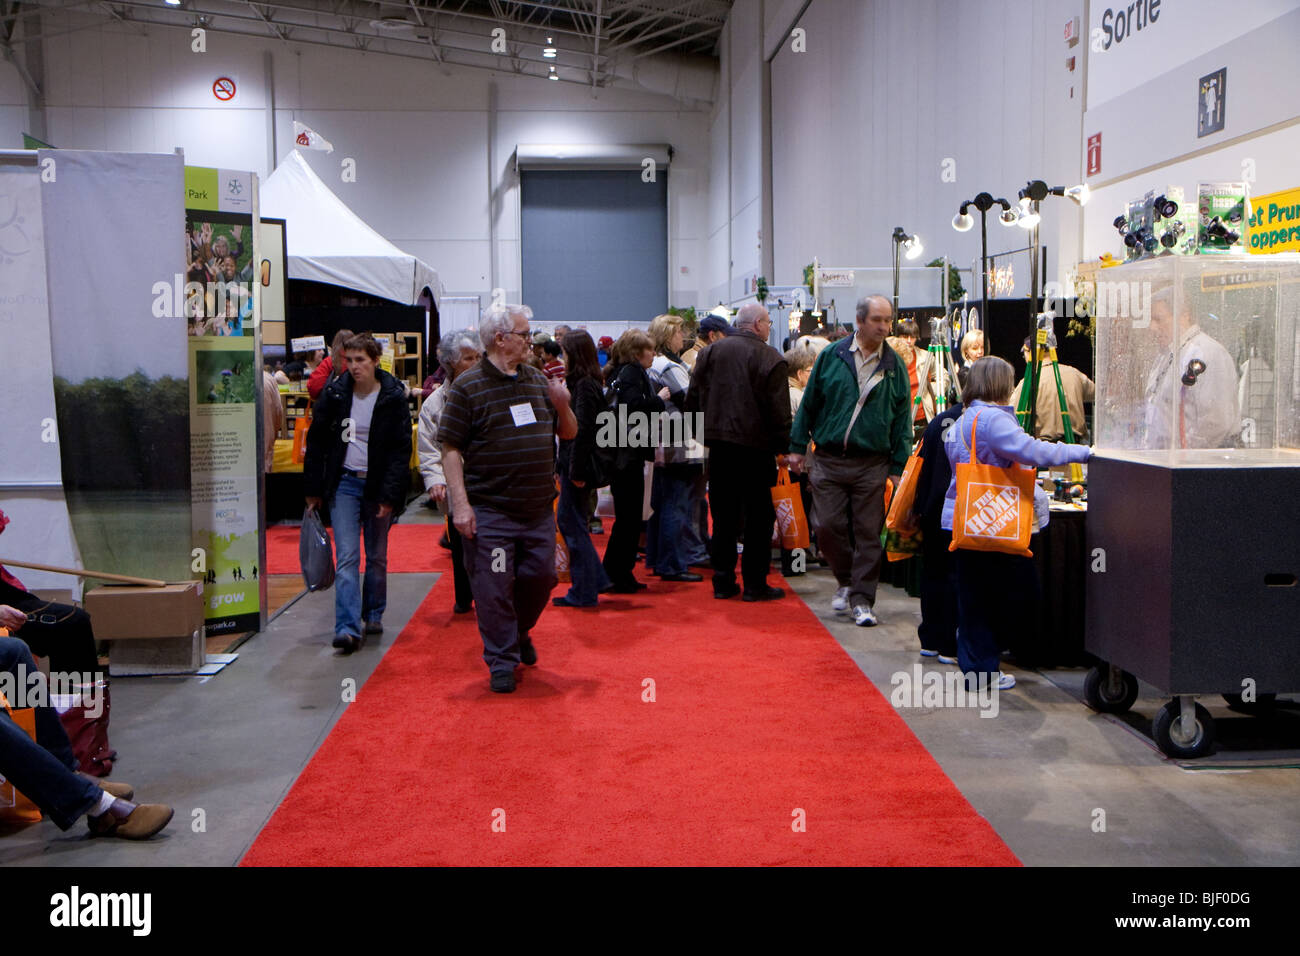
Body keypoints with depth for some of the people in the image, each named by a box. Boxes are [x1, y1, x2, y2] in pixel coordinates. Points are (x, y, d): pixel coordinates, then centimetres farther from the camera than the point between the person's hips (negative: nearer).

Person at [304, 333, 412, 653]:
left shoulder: (393, 397, -6)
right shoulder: (334, 393, 0)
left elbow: (401, 449, -6)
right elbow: (316, 441, 7)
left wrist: (390, 495, -12)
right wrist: (314, 489, 4)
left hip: (378, 485, -1)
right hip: (344, 483, 1)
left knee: (377, 557, 11)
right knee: (347, 557, -8)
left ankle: (373, 615, 29)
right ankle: (349, 628, -12)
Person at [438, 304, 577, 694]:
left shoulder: (539, 381, 10)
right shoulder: (467, 387, -7)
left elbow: (569, 434, 16)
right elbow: (451, 448, -9)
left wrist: (562, 407, -6)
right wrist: (460, 503, -16)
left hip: (539, 509, 5)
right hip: (490, 512, -5)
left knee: (540, 578, 13)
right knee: (494, 588, 0)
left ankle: (520, 632, 39)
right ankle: (502, 660, 16)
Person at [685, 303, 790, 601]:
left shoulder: (710, 352, 5)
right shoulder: (770, 358, -9)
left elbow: (693, 398, 9)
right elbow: (778, 410, -10)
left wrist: (700, 432, 17)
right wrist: (784, 446, -2)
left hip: (719, 445, 4)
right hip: (755, 445, -4)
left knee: (724, 515, 11)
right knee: (759, 516, 5)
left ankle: (723, 581, 13)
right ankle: (754, 584, 6)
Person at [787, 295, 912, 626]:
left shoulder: (895, 366, 6)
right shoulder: (832, 356, 4)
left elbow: (902, 418, 8)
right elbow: (809, 403, 9)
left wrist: (898, 465, 3)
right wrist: (797, 446, 6)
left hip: (872, 465, 0)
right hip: (829, 459, 0)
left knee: (868, 534, 1)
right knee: (827, 527, -1)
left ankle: (862, 599, 10)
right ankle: (847, 580, 24)